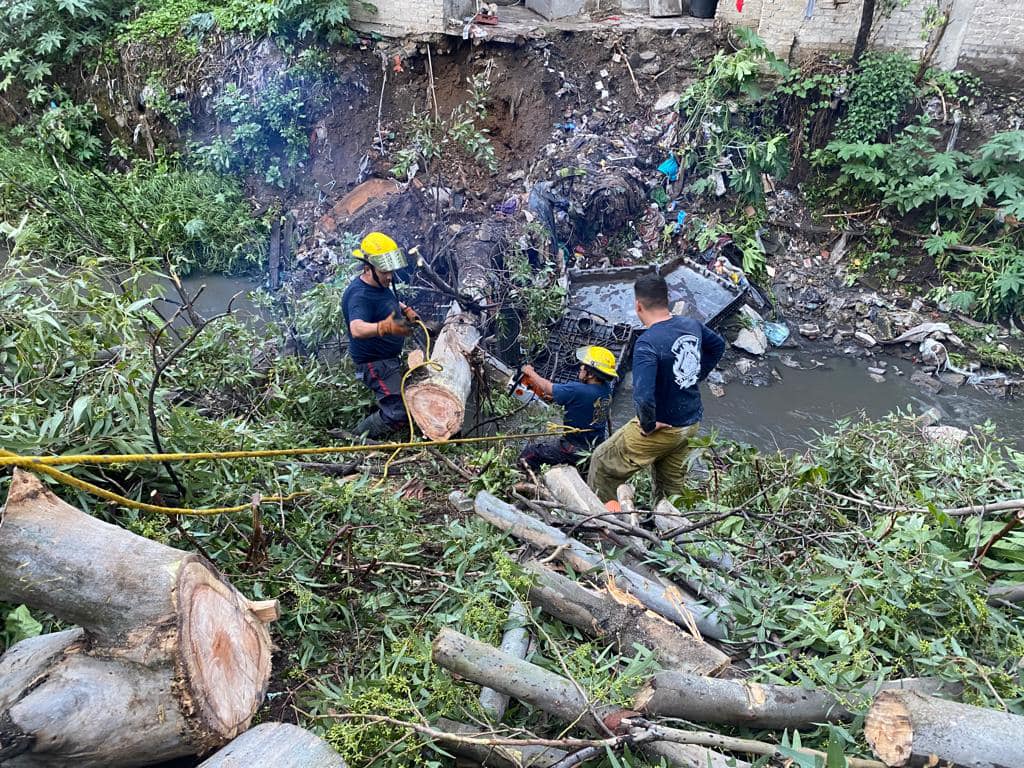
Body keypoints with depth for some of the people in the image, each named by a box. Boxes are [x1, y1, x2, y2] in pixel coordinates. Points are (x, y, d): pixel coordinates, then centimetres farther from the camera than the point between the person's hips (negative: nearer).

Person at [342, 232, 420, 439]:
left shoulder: (380, 283, 3)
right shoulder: (359, 295, -28)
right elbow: (357, 329, -48)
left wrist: (406, 310, 11)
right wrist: (385, 327, -66)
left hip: (391, 359, 10)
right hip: (376, 364, -10)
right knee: (398, 413, -16)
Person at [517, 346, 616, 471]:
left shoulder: (579, 391, -28)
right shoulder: (606, 388, -6)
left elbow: (548, 388, -11)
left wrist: (530, 372, 4)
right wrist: (553, 397, 8)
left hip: (576, 451, -8)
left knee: (529, 451, 8)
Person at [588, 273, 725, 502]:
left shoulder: (647, 343, -28)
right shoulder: (691, 325, -4)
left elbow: (643, 397, -39)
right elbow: (718, 345, 18)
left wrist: (648, 425, -20)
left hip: (663, 428, -7)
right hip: (691, 423, 7)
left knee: (602, 464, 11)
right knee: (672, 485, 25)